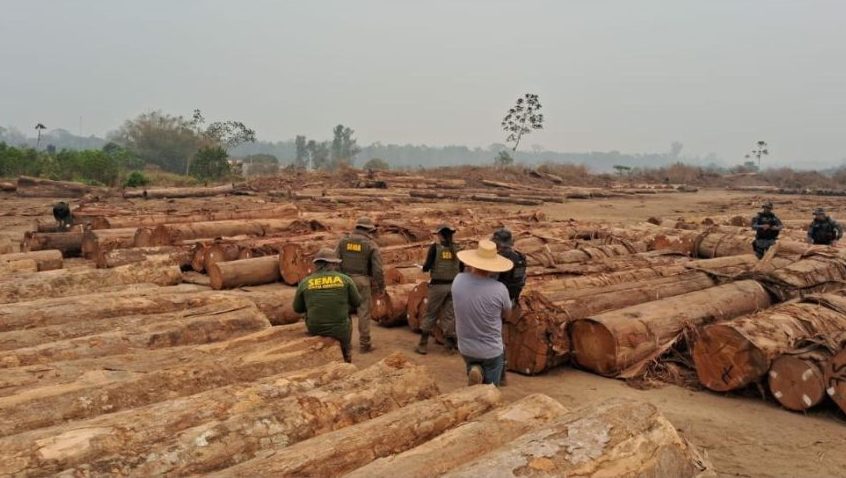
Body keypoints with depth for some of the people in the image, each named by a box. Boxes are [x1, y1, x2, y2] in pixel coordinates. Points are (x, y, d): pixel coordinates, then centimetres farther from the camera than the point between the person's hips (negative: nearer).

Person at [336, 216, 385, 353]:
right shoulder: (371, 245, -5)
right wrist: (381, 287, 1)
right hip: (362, 281, -3)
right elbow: (378, 269, -8)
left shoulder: (343, 241, 4)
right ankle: (364, 344, 7)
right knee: (364, 312, 3)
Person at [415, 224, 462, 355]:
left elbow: (426, 267, -9)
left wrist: (425, 267, 13)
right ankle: (450, 343, 12)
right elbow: (461, 269, 8)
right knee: (449, 315, 11)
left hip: (437, 285, -3)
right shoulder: (456, 249, 3)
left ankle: (423, 345, 9)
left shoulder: (435, 247, -7)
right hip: (453, 286, 3)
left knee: (430, 315, 7)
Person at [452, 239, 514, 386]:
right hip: (491, 350, -2)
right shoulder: (499, 289, -24)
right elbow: (506, 314, -4)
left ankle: (474, 371, -3)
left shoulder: (458, 280, -17)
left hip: (465, 347, 3)